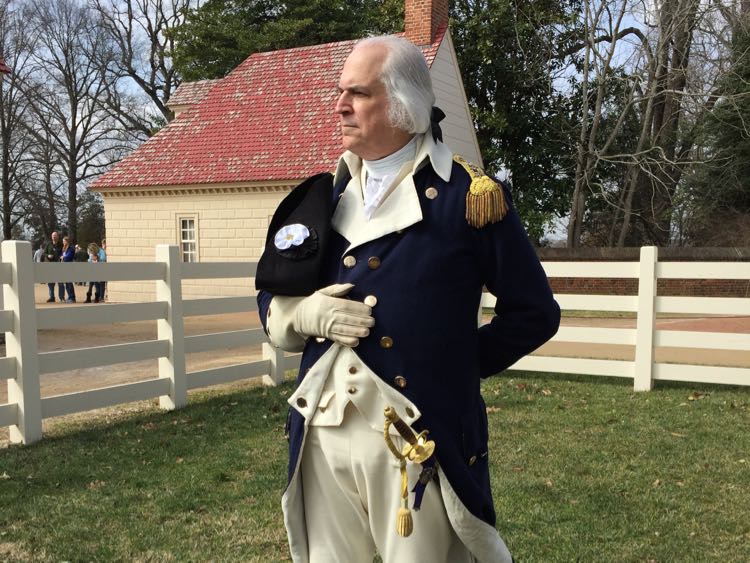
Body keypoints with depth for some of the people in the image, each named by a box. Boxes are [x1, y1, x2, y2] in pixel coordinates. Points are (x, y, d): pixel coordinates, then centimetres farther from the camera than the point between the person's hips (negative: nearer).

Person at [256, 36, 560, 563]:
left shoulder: (469, 196, -6)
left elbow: (534, 313, 0)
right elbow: (271, 298, 16)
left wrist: (456, 364, -1)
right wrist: (305, 313, -6)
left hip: (419, 439, -4)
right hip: (323, 434, 5)